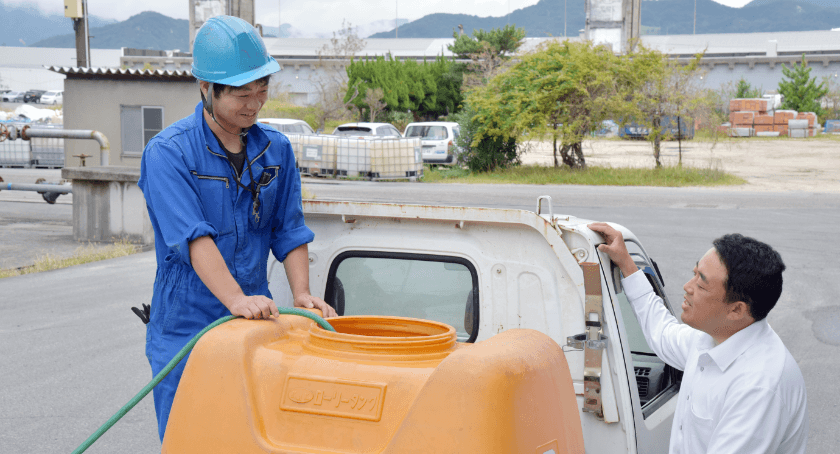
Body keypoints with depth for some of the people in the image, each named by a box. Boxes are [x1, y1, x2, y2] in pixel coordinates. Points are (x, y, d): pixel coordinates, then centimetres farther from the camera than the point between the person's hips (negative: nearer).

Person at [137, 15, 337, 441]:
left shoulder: (276, 149, 5)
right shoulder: (168, 152, -12)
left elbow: (289, 232, 7)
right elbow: (193, 238, -23)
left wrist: (301, 294, -8)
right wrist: (236, 300, -34)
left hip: (257, 326, 4)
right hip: (186, 330, -4)